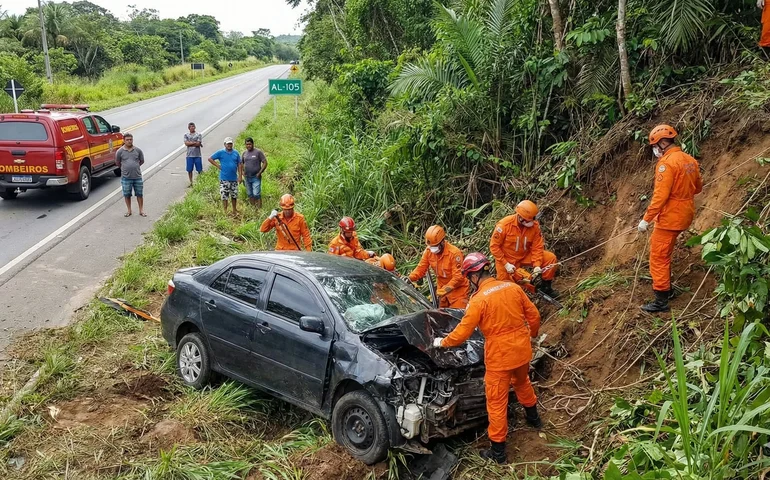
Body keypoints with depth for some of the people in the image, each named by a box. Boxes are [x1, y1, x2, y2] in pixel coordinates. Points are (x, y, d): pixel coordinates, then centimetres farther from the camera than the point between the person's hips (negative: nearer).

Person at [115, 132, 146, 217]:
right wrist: (125, 168, 14)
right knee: (127, 194, 8)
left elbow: (142, 161, 13)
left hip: (137, 176, 1)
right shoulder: (120, 151, -4)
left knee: (139, 194, 7)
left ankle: (141, 210, 19)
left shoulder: (138, 150, -1)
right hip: (126, 177, -1)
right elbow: (117, 163, 8)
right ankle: (129, 210, 23)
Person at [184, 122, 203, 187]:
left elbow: (198, 144, -10)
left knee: (199, 170, 0)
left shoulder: (198, 135, 2)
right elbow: (186, 143, -7)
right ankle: (191, 182, 16)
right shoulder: (186, 135, 9)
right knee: (189, 170, 5)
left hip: (197, 155, -2)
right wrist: (195, 142, -11)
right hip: (189, 155, 2)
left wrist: (190, 143, -8)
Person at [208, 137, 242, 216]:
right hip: (224, 179, -3)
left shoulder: (236, 153, 6)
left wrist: (240, 176, 2)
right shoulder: (221, 153, -3)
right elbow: (210, 159, 0)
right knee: (224, 196, 0)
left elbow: (239, 165, 8)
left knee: (234, 195, 13)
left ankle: (234, 210, 28)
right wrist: (218, 166, -6)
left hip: (234, 178, 3)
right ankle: (225, 211, 9)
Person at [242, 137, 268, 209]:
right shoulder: (244, 153, 10)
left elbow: (265, 163, -7)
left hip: (256, 177, -5)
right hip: (247, 178, 5)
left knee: (256, 194, -13)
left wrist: (260, 173, -13)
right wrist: (243, 172, 8)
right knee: (250, 195, 10)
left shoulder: (258, 152, -6)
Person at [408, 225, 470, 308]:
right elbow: (421, 268, -4)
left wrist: (446, 289, -34)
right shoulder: (428, 251, -9)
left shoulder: (454, 253, -26)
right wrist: (409, 278, -21)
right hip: (442, 288, 6)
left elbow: (458, 277, -26)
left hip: (457, 289, -6)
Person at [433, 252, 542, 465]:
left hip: (500, 355, -6)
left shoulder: (479, 299, -19)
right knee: (522, 382, 34)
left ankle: (498, 451, 17)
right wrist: (532, 334, 26)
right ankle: (533, 417, 57)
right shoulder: (513, 287, -2)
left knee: (497, 402, 7)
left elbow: (463, 331, -15)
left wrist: (442, 342, 2)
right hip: (522, 349, 7)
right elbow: (534, 315, 7)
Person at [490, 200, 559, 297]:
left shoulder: (535, 225, -17)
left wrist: (537, 265, -24)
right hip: (506, 259, -3)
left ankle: (546, 286, 7)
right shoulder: (504, 225, -27)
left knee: (551, 258, -12)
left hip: (525, 256, 3)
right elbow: (494, 246, -20)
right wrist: (506, 264, -23)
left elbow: (537, 247, -10)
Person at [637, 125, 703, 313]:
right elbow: (698, 187, 18)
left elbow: (660, 196, -23)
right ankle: (665, 285, 35)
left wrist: (646, 219, -19)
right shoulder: (690, 160, 6)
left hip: (670, 216, -9)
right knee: (660, 248, 25)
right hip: (685, 213, 9)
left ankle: (661, 301, 0)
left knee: (658, 257, -2)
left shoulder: (667, 163, -19)